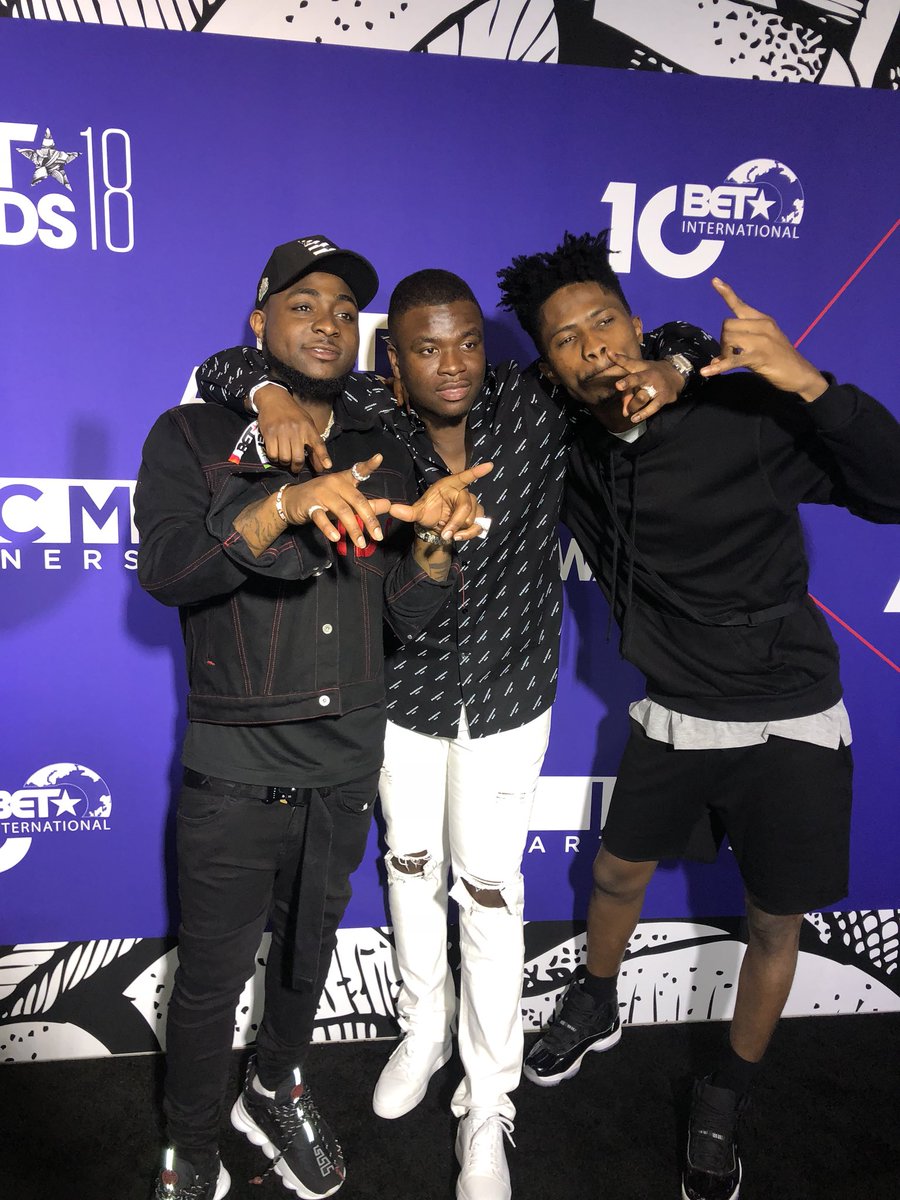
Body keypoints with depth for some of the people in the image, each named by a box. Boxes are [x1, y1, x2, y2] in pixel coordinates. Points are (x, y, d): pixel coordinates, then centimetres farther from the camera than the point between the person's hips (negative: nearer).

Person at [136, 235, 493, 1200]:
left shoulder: (379, 459, 7)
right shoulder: (194, 436, -3)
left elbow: (409, 615, 1)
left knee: (309, 949, 22)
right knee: (211, 976, 10)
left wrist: (434, 538, -19)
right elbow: (164, 568, -20)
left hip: (348, 760, 4)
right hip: (237, 767, -3)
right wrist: (284, 507, -35)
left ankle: (274, 1092, 50)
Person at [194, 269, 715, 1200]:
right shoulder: (366, 417, -13)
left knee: (488, 893, 7)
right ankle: (423, 1027, 49)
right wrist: (272, 395, -33)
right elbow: (225, 367, -10)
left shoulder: (538, 408, -12)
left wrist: (667, 369, -25)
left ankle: (488, 1107, 30)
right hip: (403, 695, 2)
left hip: (508, 700, -1)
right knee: (412, 866, 20)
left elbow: (678, 340, -1)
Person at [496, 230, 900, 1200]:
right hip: (672, 717, 4)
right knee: (617, 875, 19)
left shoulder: (743, 414, -20)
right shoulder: (573, 451, -6)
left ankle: (725, 1101, 39)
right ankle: (594, 1010, 51)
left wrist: (811, 385, -37)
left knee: (773, 926, 12)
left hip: (789, 723, -3)